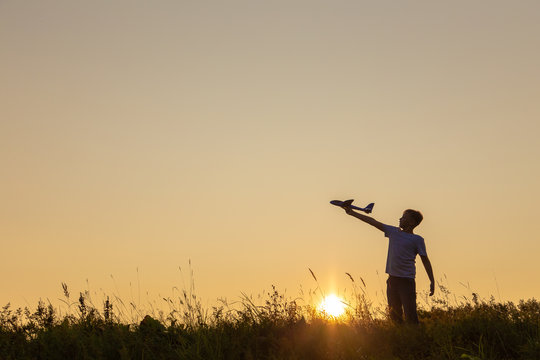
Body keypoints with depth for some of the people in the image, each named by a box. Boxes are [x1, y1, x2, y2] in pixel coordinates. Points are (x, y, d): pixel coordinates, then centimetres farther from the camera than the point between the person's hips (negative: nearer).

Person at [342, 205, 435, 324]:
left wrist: (432, 282, -4)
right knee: (394, 313, 7)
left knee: (410, 315, -12)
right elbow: (373, 222, 15)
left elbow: (425, 260, 2)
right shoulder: (393, 232, 14)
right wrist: (352, 213, 17)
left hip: (407, 280, -5)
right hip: (392, 278, 5)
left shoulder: (417, 240, 1)